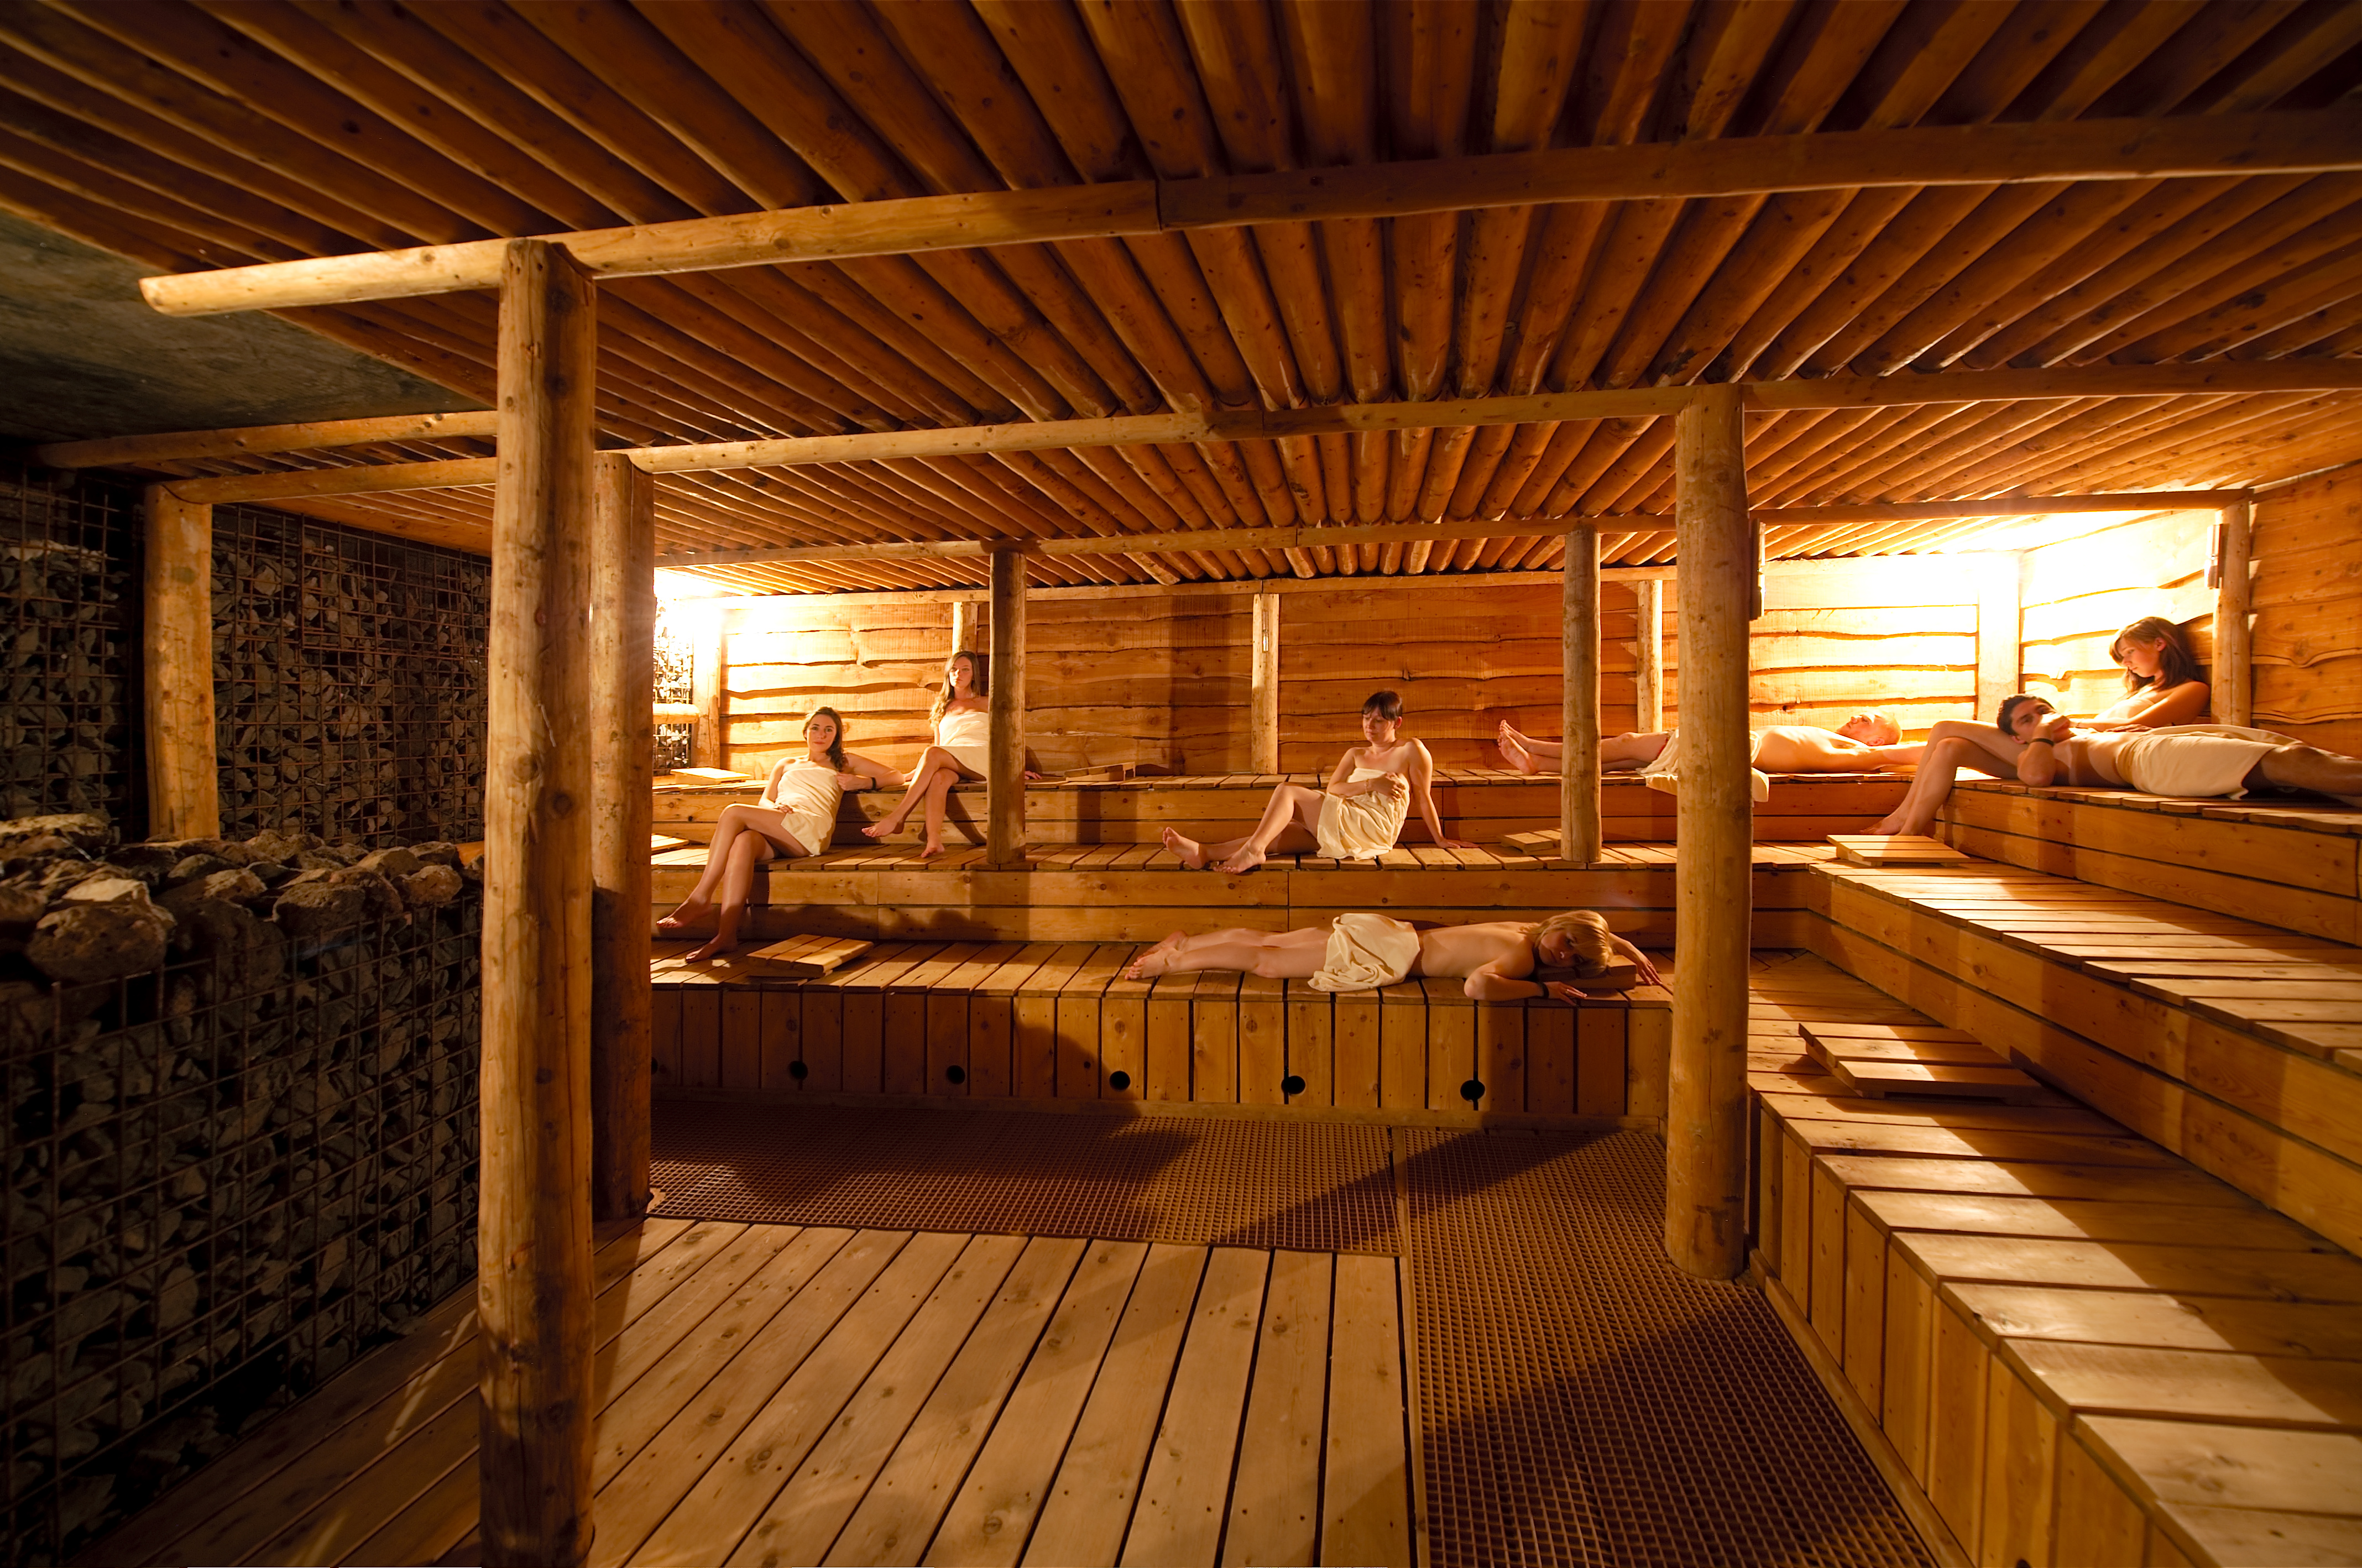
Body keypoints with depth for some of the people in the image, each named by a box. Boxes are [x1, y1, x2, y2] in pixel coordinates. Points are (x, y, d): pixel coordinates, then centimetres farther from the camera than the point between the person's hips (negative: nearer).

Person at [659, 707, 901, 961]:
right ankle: (726, 935, -43)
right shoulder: (786, 764, 39)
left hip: (810, 830, -3)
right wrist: (775, 807, -1)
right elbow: (764, 801, 24)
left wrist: (861, 782, 6)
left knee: (733, 813, -24)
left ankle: (700, 899, -25)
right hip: (774, 836, 3)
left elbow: (895, 776, 25)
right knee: (742, 842, -34)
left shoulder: (843, 762, 30)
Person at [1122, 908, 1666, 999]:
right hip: (1389, 954, -7)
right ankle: (1177, 959, 7)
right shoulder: (1521, 955, -19)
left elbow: (1599, 931, 27)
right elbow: (1478, 986, -41)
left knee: (1267, 942, 12)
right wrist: (1543, 988, -28)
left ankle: (1184, 942, 20)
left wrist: (1633, 952, 13)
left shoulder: (1529, 929, 6)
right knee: (1266, 964, -2)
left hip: (1390, 932, 7)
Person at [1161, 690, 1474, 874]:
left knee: (1288, 792, -17)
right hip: (1348, 827, 7)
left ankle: (1254, 849, -33)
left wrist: (1440, 839, 5)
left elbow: (1424, 798, 5)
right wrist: (1371, 784, -6)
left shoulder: (1411, 751, 5)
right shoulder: (1356, 755, 23)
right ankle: (1205, 853, -26)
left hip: (1374, 828, -7)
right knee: (1283, 828, -14)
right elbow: (1331, 789, 8)